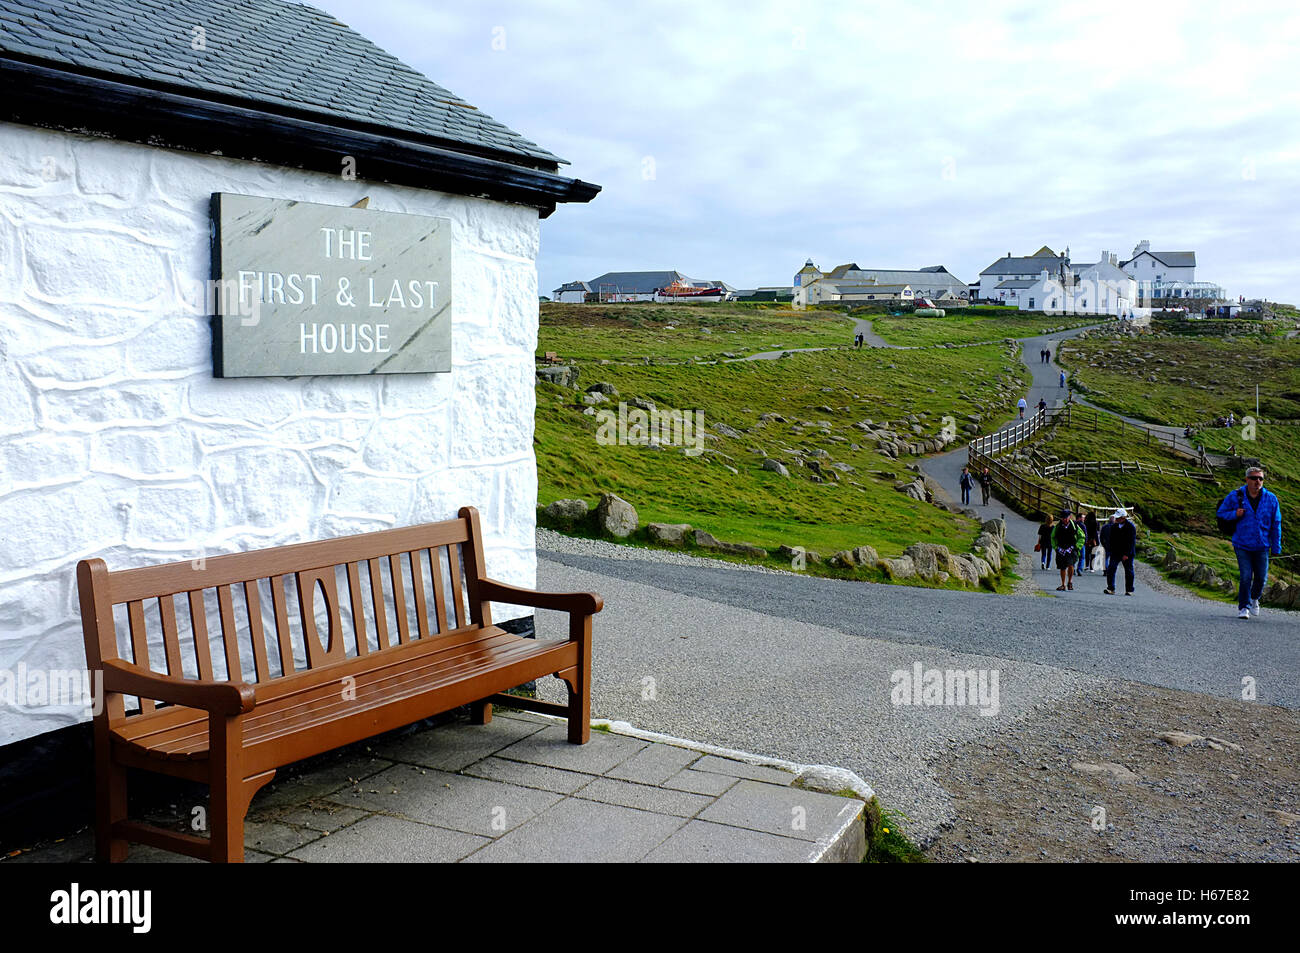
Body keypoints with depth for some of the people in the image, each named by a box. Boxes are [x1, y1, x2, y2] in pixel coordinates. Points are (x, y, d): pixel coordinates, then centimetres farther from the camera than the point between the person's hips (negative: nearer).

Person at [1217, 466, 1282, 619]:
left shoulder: (1271, 499, 0)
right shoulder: (1235, 496, -5)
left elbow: (1276, 525, 6)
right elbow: (1221, 513, 6)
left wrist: (1276, 548, 5)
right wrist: (1234, 514, -15)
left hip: (1262, 547, 2)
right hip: (1242, 545, -2)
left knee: (1261, 577, 4)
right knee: (1246, 576, -9)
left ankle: (1254, 598, 35)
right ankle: (1243, 607, 6)